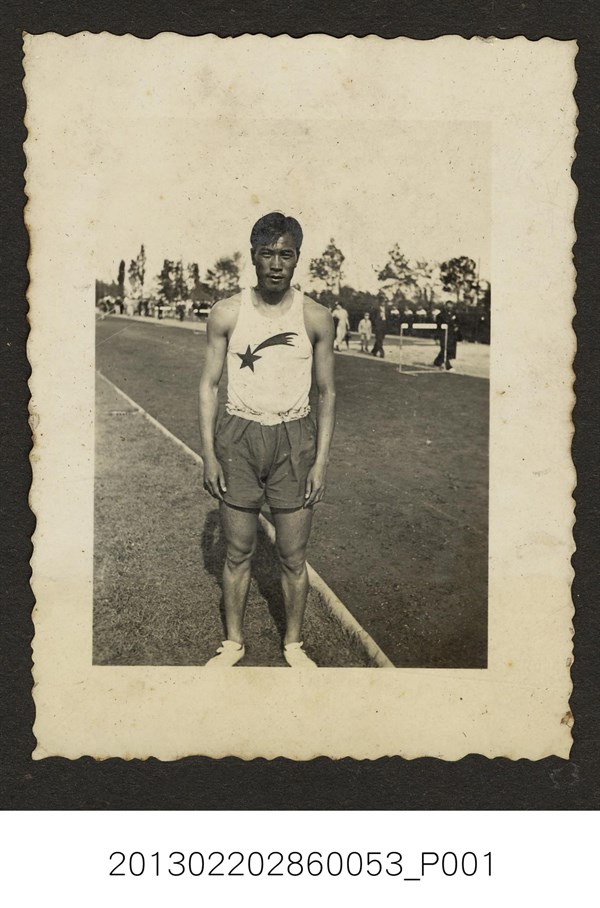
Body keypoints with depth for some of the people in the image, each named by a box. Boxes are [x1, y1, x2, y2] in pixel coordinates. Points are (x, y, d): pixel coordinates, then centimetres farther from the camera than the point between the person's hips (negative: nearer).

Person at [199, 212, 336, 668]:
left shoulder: (316, 318, -3)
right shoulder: (226, 313, -2)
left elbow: (326, 393, 3)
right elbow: (209, 385, 3)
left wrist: (321, 460, -3)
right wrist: (208, 454, -3)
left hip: (294, 439, 0)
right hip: (238, 437, 1)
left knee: (294, 557, 7)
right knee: (238, 552, 11)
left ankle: (294, 644, 29)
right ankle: (234, 643, 30)